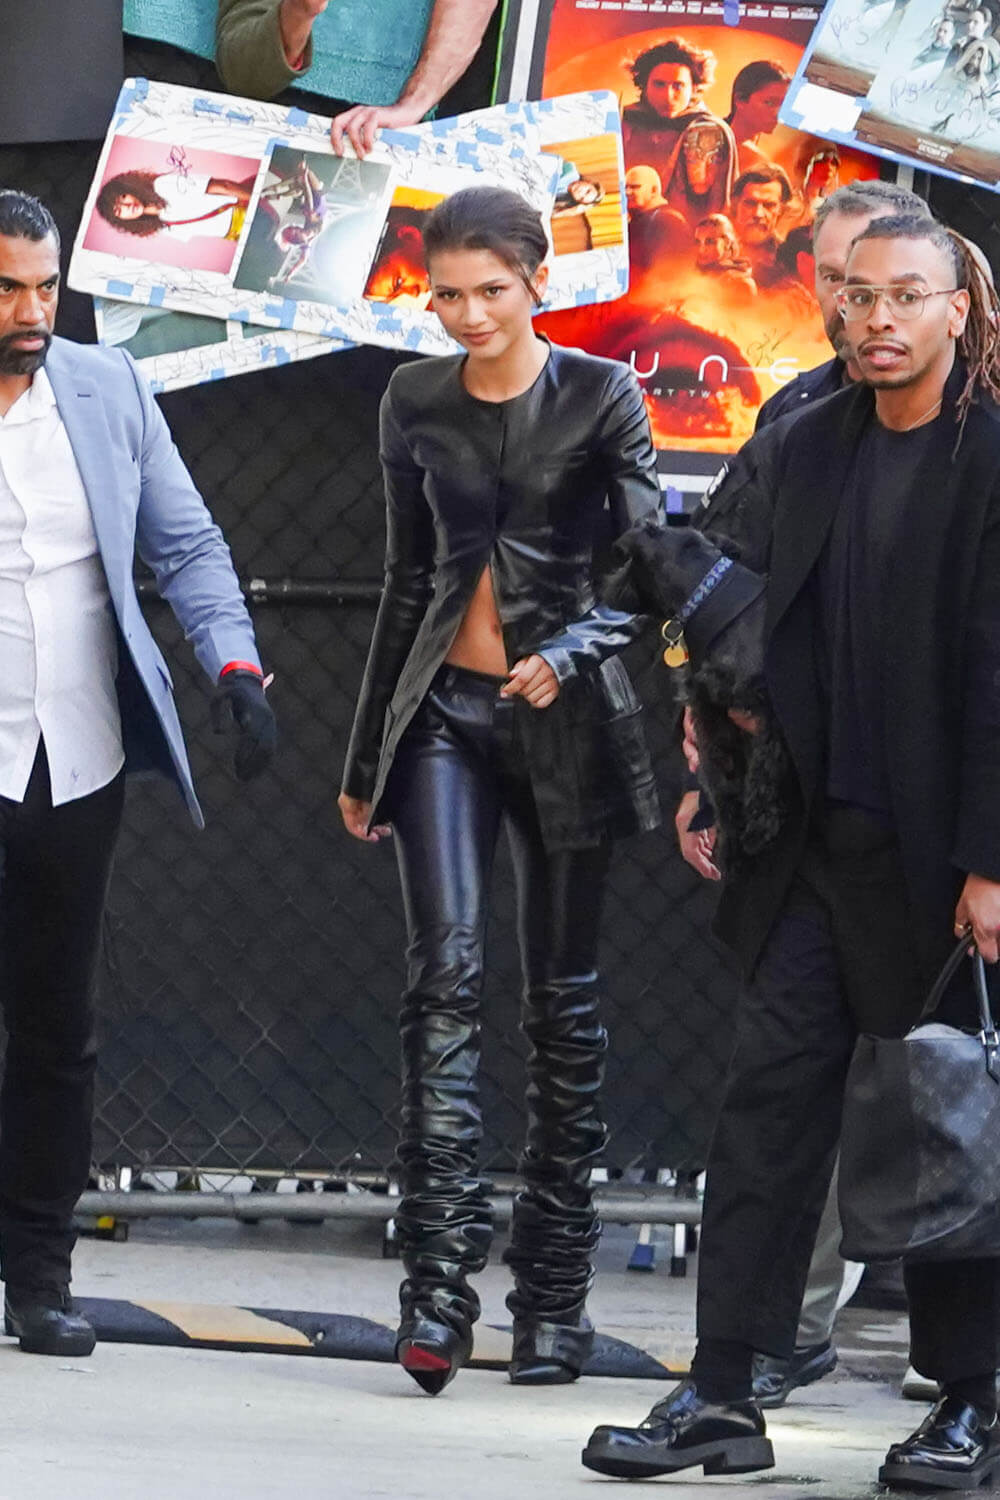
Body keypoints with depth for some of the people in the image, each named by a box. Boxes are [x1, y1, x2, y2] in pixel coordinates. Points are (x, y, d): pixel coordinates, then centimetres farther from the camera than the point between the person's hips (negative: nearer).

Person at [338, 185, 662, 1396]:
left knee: (561, 998, 2)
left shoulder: (598, 397, -2)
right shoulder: (416, 404, 9)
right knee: (444, 967, -14)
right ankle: (438, 1283, -20)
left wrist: (569, 652, -25)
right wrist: (365, 760, 19)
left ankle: (554, 1296, 8)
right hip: (445, 707, 2)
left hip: (563, 715, -2)